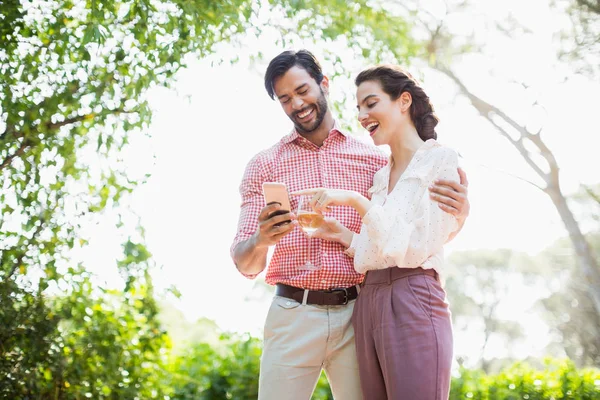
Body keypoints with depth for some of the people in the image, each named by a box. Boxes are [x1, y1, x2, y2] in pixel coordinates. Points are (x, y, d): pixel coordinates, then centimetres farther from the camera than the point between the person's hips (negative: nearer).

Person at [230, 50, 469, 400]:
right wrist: (261, 240, -21)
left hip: (358, 316, 1)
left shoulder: (375, 158, 9)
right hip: (293, 315, 0)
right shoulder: (264, 165, 7)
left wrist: (459, 213, -11)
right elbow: (245, 263, 3)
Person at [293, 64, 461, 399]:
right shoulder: (381, 176, 21)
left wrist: (356, 201, -13)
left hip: (413, 304, -7)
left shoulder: (441, 160, 0)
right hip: (369, 305, 7)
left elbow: (419, 245, -11)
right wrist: (342, 235, 3)